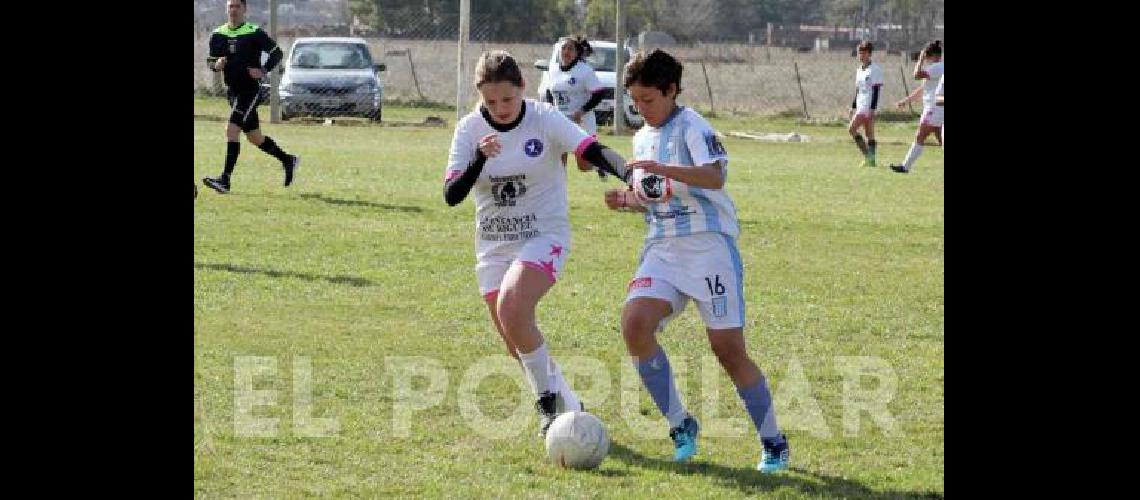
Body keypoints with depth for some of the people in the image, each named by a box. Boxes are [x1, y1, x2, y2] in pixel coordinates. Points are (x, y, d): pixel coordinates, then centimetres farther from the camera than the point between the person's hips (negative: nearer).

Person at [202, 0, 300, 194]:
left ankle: (225, 180, -20)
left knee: (232, 130, -18)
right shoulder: (218, 35, 7)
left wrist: (263, 71, -17)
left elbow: (276, 52, -3)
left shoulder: (254, 33, -8)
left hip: (250, 89, -7)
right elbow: (210, 61, 15)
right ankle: (288, 160, 33)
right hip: (232, 91, 7)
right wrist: (216, 65, -9)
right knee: (254, 137, 14)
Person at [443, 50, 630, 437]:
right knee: (515, 344, 6)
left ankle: (549, 396, -12)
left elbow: (593, 151, -23)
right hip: (494, 246, 5)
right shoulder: (469, 129, -3)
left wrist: (632, 177, -41)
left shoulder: (545, 120, -11)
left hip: (545, 236, -5)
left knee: (511, 309, -28)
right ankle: (568, 407, 24)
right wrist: (480, 158, -26)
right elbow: (451, 195, -9)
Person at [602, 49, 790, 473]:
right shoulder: (642, 138, 19)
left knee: (727, 347, -7)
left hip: (709, 244, -7)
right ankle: (680, 424, -4)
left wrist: (663, 169, -35)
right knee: (634, 323, -17)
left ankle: (773, 443, 9)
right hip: (663, 249, 7)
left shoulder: (691, 125, -5)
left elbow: (714, 175, -23)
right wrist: (628, 201, 8)